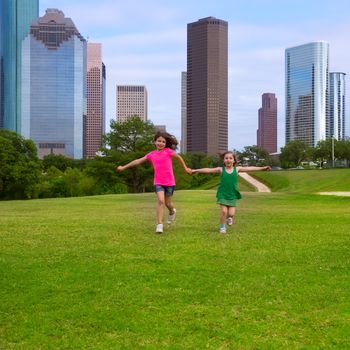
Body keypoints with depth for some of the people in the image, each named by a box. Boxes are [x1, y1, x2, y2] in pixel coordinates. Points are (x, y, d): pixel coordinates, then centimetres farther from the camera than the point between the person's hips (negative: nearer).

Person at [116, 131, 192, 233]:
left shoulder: (168, 151, -5)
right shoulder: (151, 154, 4)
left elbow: (179, 157, 10)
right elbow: (138, 161, 9)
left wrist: (185, 168, 19)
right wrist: (124, 167, 12)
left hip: (169, 182, -1)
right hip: (158, 182, 1)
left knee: (168, 203, 9)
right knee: (160, 200, -18)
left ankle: (172, 212, 46)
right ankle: (159, 224, -14)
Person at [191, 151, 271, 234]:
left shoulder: (237, 169, -1)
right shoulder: (221, 170, -5)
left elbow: (249, 168, -4)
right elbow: (209, 170, -13)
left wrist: (263, 168, -7)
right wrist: (196, 170, -21)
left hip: (232, 195, 2)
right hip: (223, 195, -1)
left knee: (231, 213, -2)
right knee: (224, 211, -7)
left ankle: (229, 218, 34)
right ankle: (222, 227, 15)